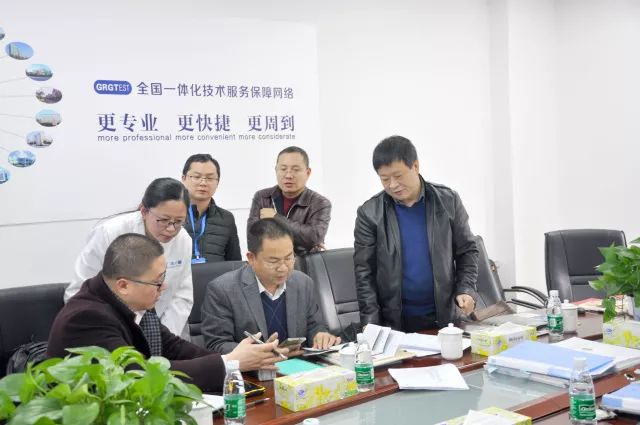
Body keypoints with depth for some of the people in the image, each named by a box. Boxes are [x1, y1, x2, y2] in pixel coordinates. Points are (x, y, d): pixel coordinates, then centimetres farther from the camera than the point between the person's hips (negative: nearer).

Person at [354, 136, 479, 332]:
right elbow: (364, 272, -4)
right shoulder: (370, 213, -5)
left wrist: (466, 290, -6)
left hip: (445, 317, 2)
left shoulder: (448, 201, -1)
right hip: (395, 322, -1)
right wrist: (371, 325, -10)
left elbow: (467, 251, 8)